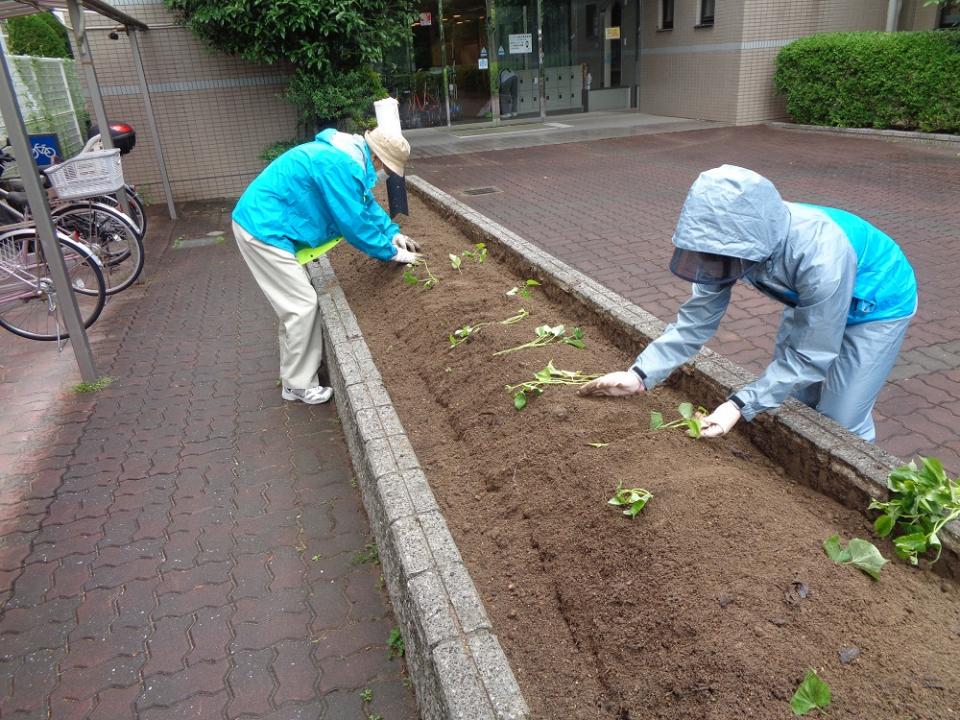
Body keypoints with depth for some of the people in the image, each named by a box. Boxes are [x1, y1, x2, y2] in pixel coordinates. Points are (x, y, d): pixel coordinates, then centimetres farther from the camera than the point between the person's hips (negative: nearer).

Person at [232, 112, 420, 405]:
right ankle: (298, 385, 8)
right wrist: (390, 253, -8)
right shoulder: (340, 165, -23)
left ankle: (296, 371, 30)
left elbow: (366, 204, 23)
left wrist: (392, 232, 19)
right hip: (263, 228, -11)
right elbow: (354, 222, -19)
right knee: (302, 305, -6)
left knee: (297, 301, 17)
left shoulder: (348, 155, 10)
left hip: (264, 222, 11)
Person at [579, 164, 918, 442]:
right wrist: (641, 375, -26)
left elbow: (809, 357, -33)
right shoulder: (738, 240, -26)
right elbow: (697, 317, -18)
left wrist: (739, 406, -38)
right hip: (811, 301, 6)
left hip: (876, 304, -5)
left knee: (840, 425, -3)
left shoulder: (821, 258, -43)